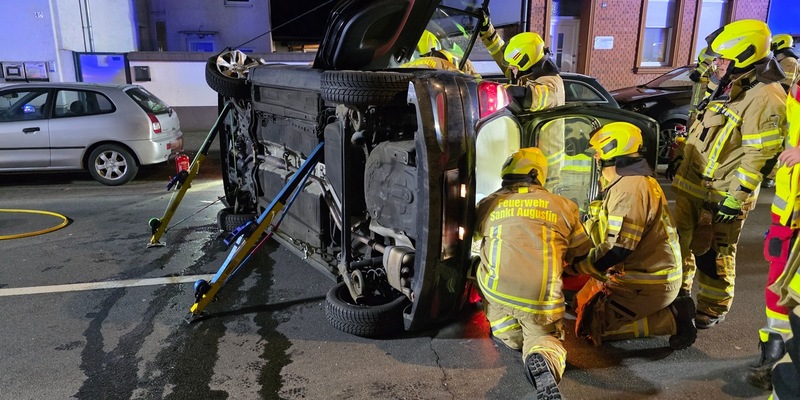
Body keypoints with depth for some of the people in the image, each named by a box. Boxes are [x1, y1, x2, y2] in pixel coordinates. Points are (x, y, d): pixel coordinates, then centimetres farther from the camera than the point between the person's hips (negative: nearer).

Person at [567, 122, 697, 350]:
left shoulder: (630, 188, -22)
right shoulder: (624, 183, 12)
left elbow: (619, 247, -26)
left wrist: (577, 266, -17)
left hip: (649, 283, -10)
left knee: (591, 327, -10)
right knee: (582, 305, 16)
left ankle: (673, 319, -5)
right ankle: (672, 310, 14)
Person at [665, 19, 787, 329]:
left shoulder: (764, 98, -19)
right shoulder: (727, 89, 13)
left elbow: (757, 158, -23)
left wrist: (735, 199, -24)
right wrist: (679, 158, 24)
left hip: (720, 195, -9)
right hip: (691, 185, 9)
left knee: (713, 254, 2)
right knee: (681, 240, 18)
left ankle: (713, 309, 19)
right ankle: (678, 291, 36)